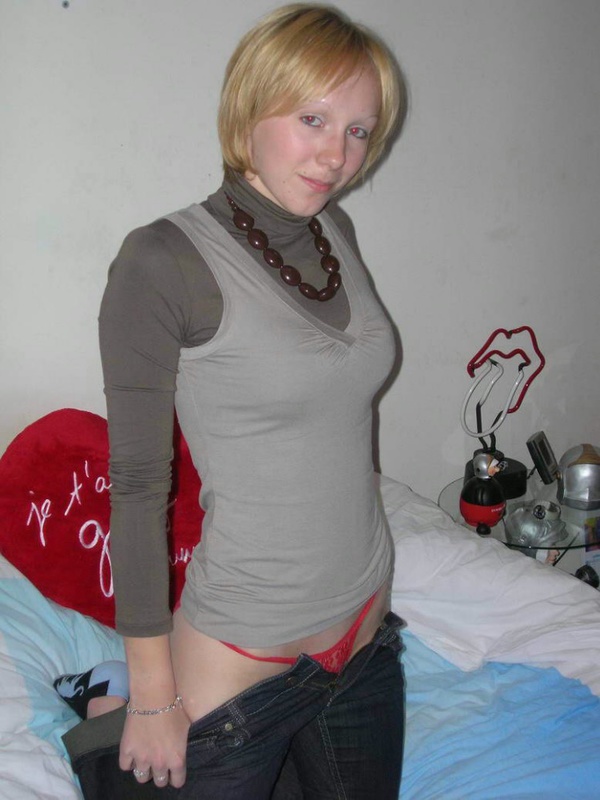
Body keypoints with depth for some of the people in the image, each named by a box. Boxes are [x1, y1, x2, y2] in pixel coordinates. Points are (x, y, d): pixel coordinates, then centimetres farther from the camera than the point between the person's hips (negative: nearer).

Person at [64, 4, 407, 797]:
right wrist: (151, 693, -10)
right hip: (241, 664, -6)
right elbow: (137, 485, -15)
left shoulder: (336, 232, 2)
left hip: (365, 634, 7)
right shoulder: (165, 263, -18)